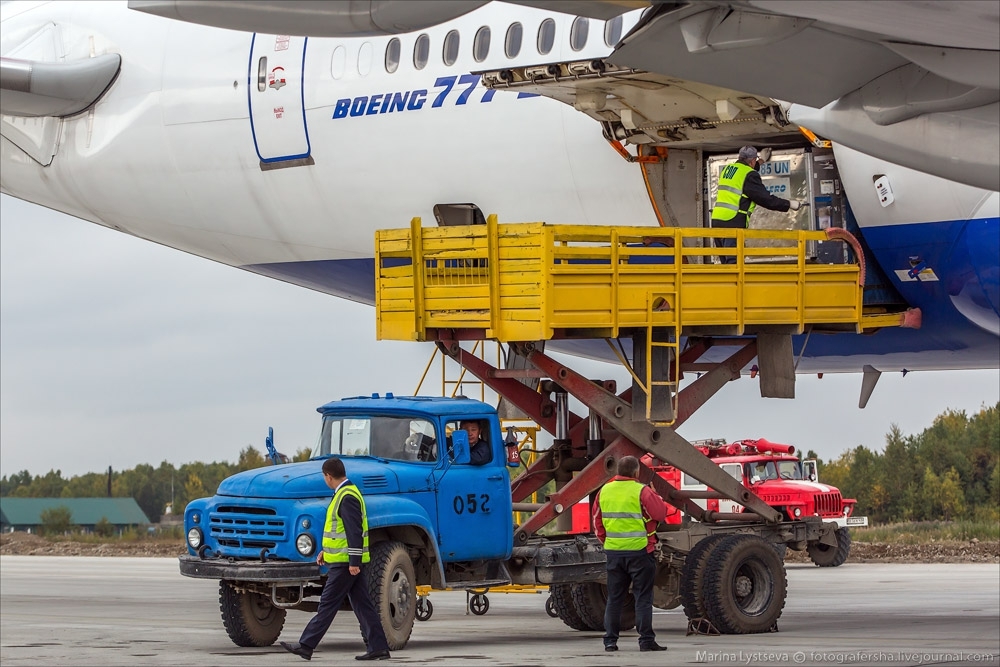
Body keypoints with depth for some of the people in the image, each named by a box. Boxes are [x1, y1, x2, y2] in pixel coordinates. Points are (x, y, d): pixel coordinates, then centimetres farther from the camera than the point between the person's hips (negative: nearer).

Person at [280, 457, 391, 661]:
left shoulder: (347, 497, -17)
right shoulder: (345, 493, 16)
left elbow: (355, 531, -23)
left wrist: (354, 562, -24)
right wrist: (325, 550, 27)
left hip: (346, 562, -10)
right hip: (351, 561, 10)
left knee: (328, 605, -5)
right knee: (361, 604, 8)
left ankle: (306, 646, -1)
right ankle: (378, 647, 7)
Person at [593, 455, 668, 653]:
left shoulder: (605, 491, 5)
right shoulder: (641, 491, -12)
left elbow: (597, 522, 11)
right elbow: (661, 513, -9)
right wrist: (655, 496, 8)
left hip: (613, 552, 5)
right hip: (639, 552, -5)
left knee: (614, 598, 11)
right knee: (643, 598, 1)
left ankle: (610, 640, 10)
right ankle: (646, 640, 0)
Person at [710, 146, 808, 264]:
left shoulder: (727, 169, 18)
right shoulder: (749, 175, -7)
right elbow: (765, 198, -8)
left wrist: (759, 164, 56)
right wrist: (789, 204, 0)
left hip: (716, 219, 8)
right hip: (733, 223, -8)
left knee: (726, 261, 12)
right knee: (733, 262, -12)